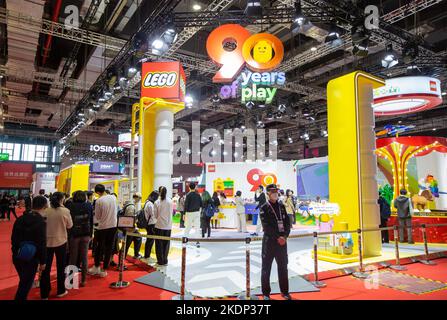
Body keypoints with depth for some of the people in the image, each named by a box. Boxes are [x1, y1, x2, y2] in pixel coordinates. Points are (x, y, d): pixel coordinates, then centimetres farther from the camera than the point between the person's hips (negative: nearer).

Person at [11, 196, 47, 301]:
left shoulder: (20, 219, 2)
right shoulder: (40, 222, -19)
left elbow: (13, 238, 10)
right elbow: (42, 244, -18)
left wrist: (15, 252, 22)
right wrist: (43, 261, -9)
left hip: (17, 256, 7)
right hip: (31, 258, -7)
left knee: (24, 281, 24)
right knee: (26, 284, 8)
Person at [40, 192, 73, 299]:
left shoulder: (45, 211, -7)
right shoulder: (65, 211, -13)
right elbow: (70, 225, -3)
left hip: (47, 241, 2)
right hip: (60, 241, -2)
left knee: (46, 267, 12)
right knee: (61, 267, 14)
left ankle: (44, 294, 20)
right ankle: (60, 291, 25)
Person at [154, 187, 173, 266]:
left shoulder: (157, 202, -10)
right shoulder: (170, 202, -5)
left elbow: (155, 215, -3)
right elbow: (171, 213, 5)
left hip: (159, 225, -2)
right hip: (168, 225, 2)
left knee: (159, 244, 9)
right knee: (166, 244, 12)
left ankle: (160, 261, 12)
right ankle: (165, 261, 17)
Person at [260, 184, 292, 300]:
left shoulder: (282, 206, 10)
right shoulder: (264, 208, -5)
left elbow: (287, 222, 7)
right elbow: (266, 226, -13)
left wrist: (284, 236, -8)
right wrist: (277, 237, -17)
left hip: (282, 240, 5)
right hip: (269, 241, -4)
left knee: (283, 267, 13)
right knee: (266, 267, 2)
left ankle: (284, 291, 26)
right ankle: (266, 294, 13)